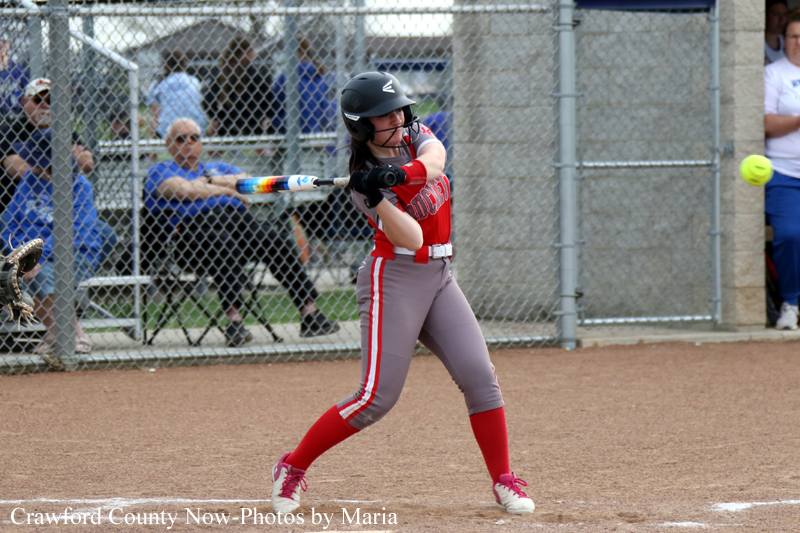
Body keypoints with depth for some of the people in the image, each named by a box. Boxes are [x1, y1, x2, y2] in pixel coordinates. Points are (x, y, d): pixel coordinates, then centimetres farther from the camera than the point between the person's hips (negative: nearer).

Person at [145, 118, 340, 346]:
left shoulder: (219, 168, 34)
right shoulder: (160, 171, 18)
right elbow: (185, 189, -4)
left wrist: (210, 181, 5)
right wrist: (227, 190, 5)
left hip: (239, 217, 5)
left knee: (280, 245, -21)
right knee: (224, 244, -39)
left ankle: (310, 314, -24)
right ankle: (233, 319, -46)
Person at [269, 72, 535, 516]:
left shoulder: (413, 136, 6)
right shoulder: (364, 182, -13)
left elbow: (435, 159, -19)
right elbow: (411, 239, -24)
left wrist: (403, 172, -37)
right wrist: (375, 198, -37)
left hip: (438, 278, 6)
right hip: (394, 277, -6)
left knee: (479, 376, -5)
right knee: (378, 396, -12)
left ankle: (504, 482, 3)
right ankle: (292, 468, 1)